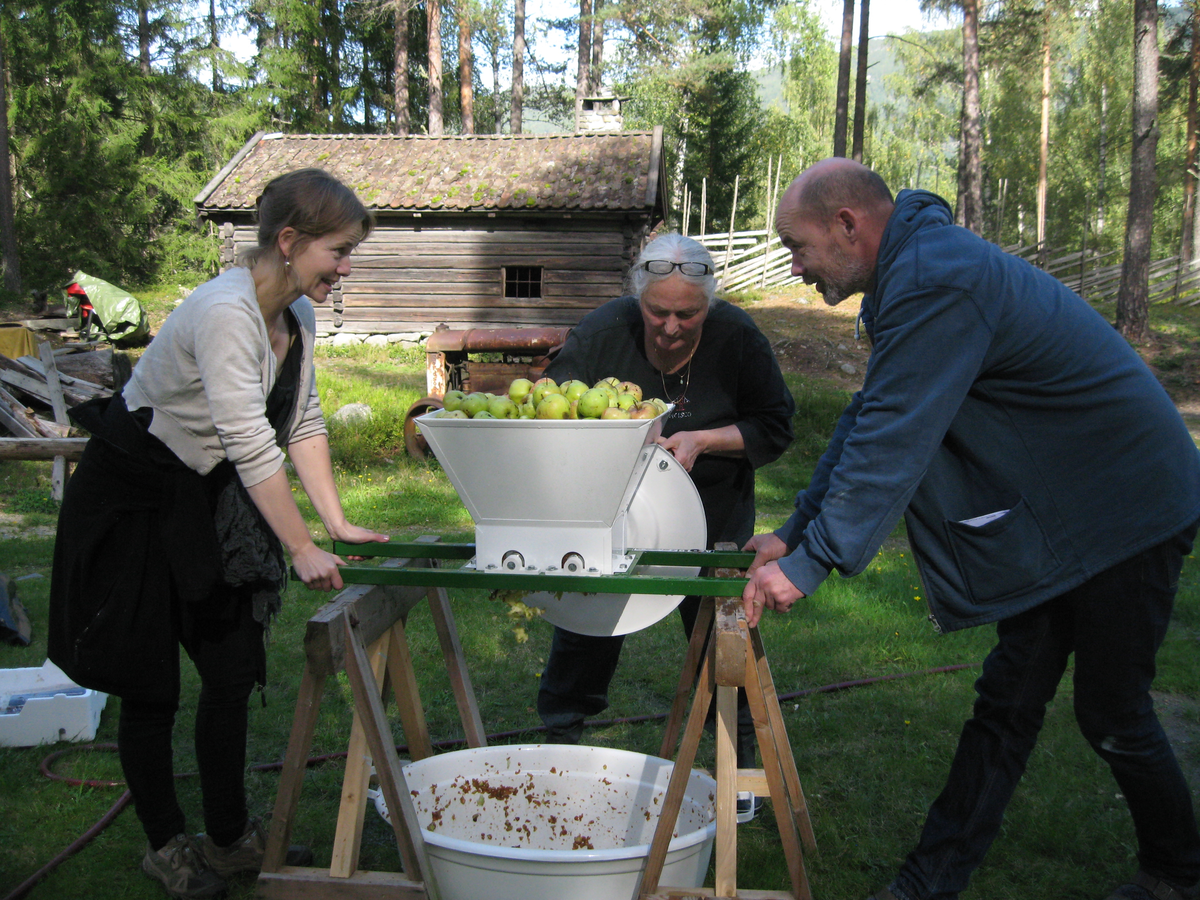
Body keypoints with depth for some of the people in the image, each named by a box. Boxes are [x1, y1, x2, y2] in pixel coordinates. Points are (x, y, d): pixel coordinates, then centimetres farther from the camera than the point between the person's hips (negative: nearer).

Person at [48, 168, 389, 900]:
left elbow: (304, 424, 2)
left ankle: (230, 838, 24)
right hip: (133, 502, -8)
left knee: (233, 671, 9)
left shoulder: (298, 313, -1)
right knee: (153, 686, 5)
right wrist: (302, 550, -32)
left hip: (205, 505, 8)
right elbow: (250, 445, -33)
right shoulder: (225, 312, -28)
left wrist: (338, 521, -5)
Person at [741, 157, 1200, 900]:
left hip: (1128, 510, -10)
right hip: (1061, 514, 10)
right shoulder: (914, 272, 8)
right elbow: (869, 422, 11)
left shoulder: (935, 284, -26)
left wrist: (810, 561, -27)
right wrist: (793, 533, 10)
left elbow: (892, 443, -31)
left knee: (1113, 715, 5)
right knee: (1006, 704, 9)